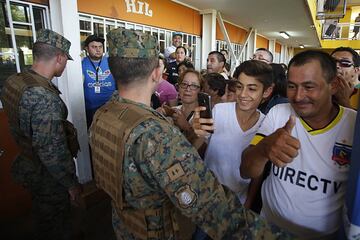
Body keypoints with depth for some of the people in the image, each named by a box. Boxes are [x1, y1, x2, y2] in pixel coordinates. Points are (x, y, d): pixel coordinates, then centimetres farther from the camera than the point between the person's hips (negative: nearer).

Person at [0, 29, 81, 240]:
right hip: (48, 176, -8)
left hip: (27, 165, 8)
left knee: (43, 218, 30)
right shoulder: (45, 98, -32)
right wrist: (71, 183, -17)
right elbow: (52, 152, -30)